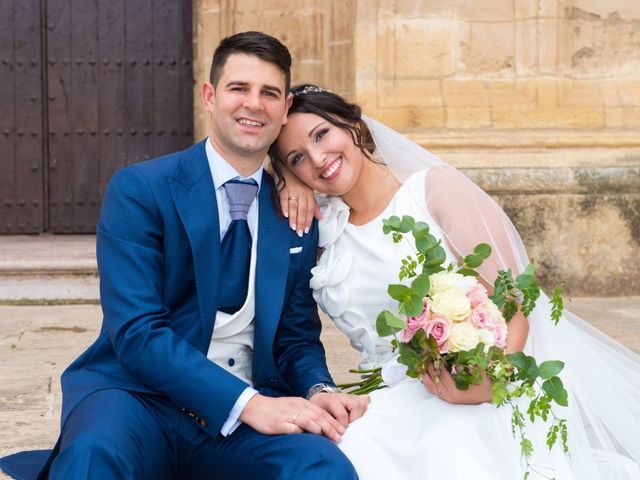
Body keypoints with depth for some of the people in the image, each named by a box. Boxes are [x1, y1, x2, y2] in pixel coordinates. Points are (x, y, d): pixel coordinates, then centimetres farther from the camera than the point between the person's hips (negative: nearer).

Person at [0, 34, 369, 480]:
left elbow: (296, 334, 14)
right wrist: (249, 403, -25)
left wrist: (319, 390, -10)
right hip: (139, 395, -4)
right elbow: (136, 332, -14)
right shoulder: (137, 190, -5)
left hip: (251, 403, 4)